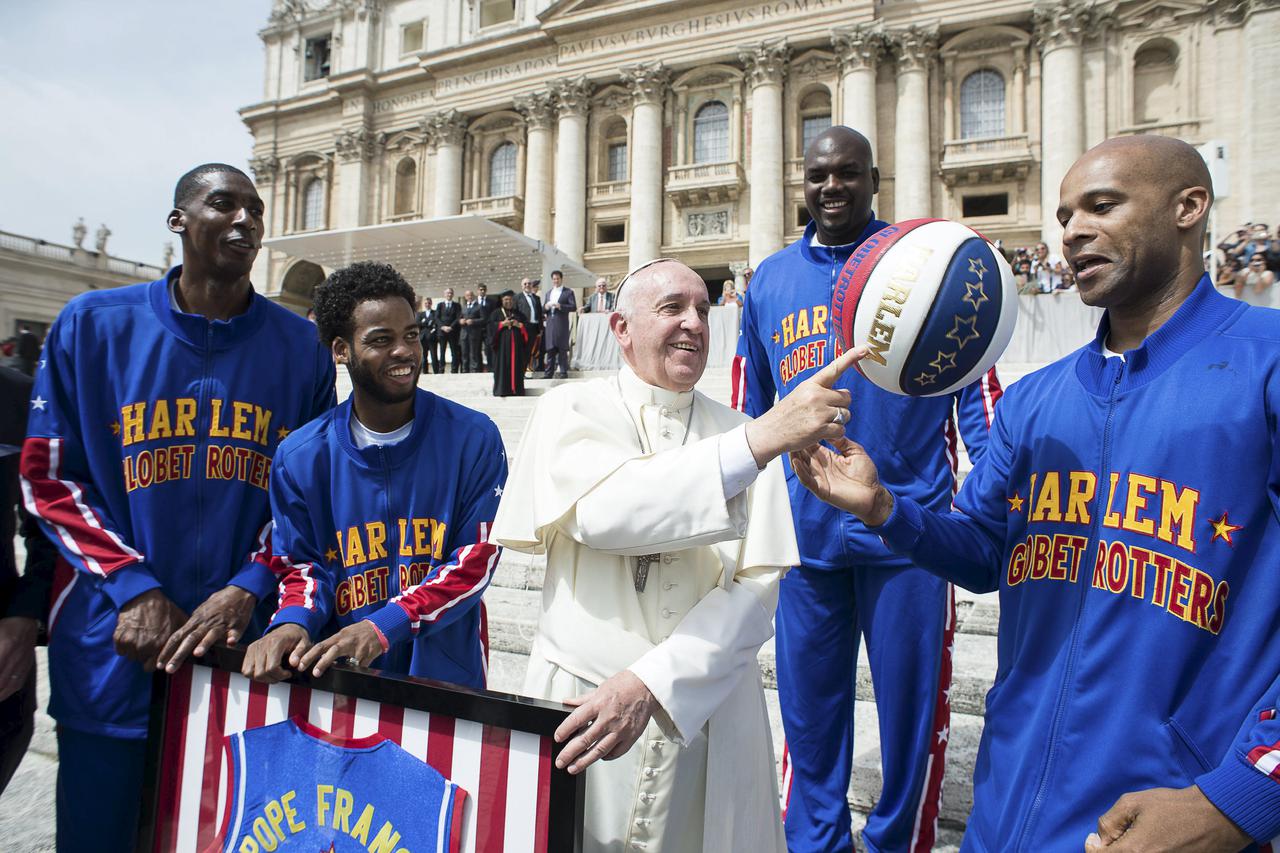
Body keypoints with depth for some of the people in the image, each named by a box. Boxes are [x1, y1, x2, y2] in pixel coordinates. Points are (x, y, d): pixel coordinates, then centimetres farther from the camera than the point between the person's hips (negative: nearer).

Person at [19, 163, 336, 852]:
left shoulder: (298, 345, 1)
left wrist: (249, 588, -12)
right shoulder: (93, 325, 1)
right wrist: (132, 588, -11)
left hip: (245, 641, 1)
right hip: (114, 643, 0)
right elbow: (47, 477, 2)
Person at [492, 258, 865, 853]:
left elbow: (758, 585, -8)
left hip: (708, 712, 2)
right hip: (580, 703, -1)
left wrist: (649, 683, -21)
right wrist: (761, 440, -30)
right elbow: (599, 511, -23)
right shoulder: (571, 410, -3)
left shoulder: (744, 433, 1)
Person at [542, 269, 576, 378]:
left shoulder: (568, 292, 5)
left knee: (562, 349, -4)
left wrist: (560, 306, -15)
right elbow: (543, 310, 19)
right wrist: (546, 306, -4)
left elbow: (574, 307, -6)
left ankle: (563, 372, -1)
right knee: (550, 349, 4)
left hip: (562, 324, -5)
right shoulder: (548, 293, 21)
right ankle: (549, 372, 7)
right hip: (549, 324, 5)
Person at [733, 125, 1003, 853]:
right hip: (805, 534, 3)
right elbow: (748, 411, 14)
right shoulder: (770, 282, 9)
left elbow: (978, 390, 1)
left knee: (912, 706, 10)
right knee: (809, 711, 14)